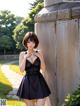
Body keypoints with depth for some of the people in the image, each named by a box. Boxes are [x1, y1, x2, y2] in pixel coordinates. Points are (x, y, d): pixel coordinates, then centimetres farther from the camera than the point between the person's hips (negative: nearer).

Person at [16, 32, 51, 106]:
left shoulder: (39, 53, 4)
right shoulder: (22, 54, 3)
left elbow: (43, 69, 0)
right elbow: (21, 70, -7)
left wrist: (40, 57, -11)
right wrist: (25, 57, -14)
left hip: (39, 81, 0)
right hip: (27, 82, 0)